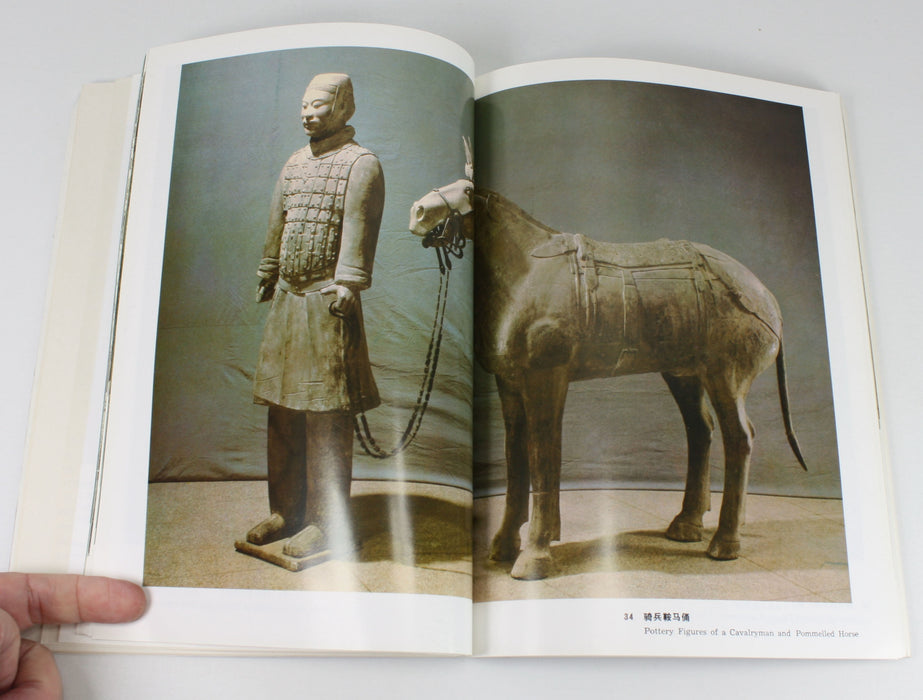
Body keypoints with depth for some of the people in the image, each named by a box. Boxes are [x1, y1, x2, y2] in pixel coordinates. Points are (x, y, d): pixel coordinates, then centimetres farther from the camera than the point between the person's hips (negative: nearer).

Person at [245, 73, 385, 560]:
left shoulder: (361, 164, -5)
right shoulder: (295, 162, 17)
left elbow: (359, 228, -16)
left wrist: (345, 286, -24)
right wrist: (267, 276, 22)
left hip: (326, 303, -8)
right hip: (286, 300, 8)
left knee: (326, 417, -3)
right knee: (281, 410, 12)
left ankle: (326, 524, 7)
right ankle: (285, 511, 25)